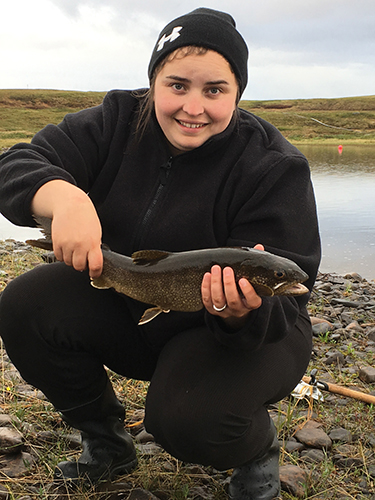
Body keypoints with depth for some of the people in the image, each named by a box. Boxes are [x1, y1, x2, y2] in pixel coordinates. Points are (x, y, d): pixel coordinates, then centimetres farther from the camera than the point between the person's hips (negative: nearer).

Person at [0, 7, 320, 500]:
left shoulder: (274, 166, -20)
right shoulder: (118, 121, -8)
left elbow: (283, 303, -23)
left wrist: (246, 313, -47)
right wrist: (65, 197, -38)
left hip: (248, 334, -4)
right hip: (127, 311, 5)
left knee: (189, 417, -33)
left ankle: (259, 452, 7)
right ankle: (107, 445, 7)